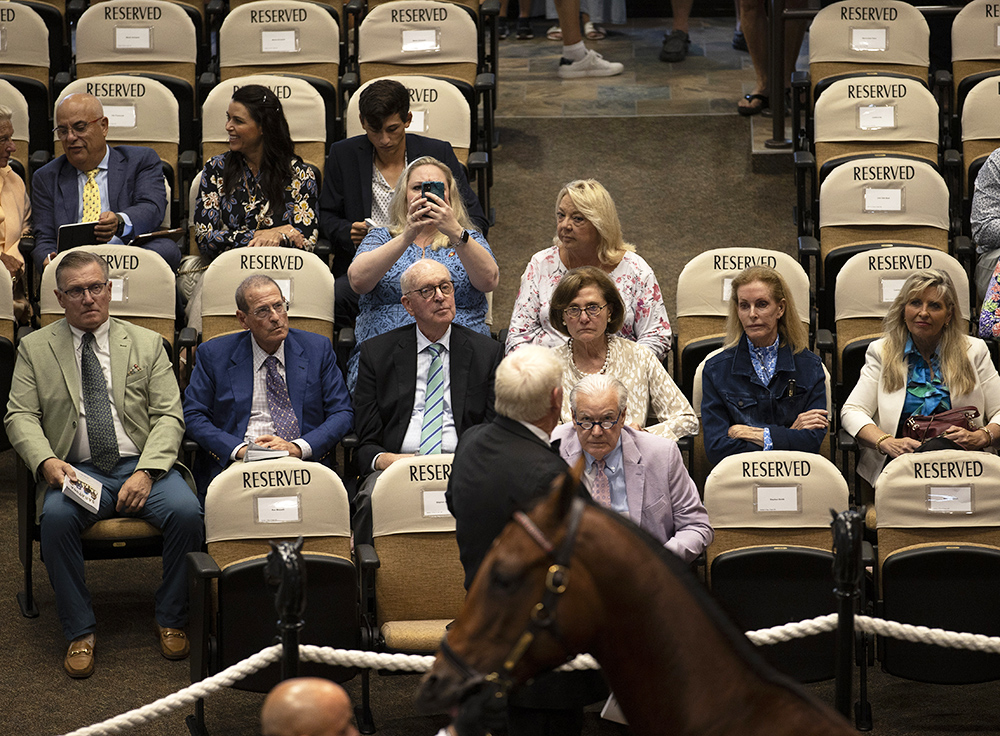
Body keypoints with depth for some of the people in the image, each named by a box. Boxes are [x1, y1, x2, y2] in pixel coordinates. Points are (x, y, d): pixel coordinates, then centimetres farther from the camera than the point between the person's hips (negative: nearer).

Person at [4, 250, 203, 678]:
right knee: (57, 516, -34)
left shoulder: (146, 344, 13)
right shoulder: (35, 349, 12)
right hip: (77, 470, -1)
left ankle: (171, 620, -9)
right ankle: (79, 632, -20)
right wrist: (46, 461, -16)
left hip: (141, 467, 1)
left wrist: (145, 472, -12)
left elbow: (169, 416, 5)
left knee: (186, 511, -29)